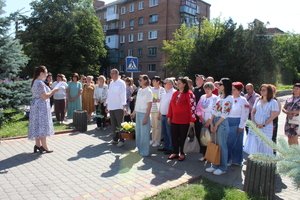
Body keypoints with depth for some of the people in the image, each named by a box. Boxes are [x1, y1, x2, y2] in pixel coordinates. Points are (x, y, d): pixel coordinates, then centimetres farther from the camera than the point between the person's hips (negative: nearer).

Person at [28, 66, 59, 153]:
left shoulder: (35, 82, 15)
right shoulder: (40, 83, -18)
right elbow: (45, 96, -22)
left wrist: (51, 91, 15)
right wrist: (53, 91, -10)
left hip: (36, 106, 10)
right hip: (41, 106, -10)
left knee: (38, 126, 12)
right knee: (42, 126, -5)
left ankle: (38, 145, 19)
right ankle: (44, 147, 1)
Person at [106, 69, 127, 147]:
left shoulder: (121, 83, -7)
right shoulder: (111, 83, 13)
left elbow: (123, 95, -12)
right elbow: (109, 94, 16)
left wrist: (124, 106, -18)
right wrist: (107, 105, 14)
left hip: (119, 107, -6)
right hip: (111, 107, 6)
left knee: (120, 124, 0)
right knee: (113, 124, 12)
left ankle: (121, 140, 9)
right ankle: (115, 138, 23)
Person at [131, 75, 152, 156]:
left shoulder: (148, 91, -11)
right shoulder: (139, 90, 10)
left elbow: (149, 105, -14)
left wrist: (146, 117, -17)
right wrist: (134, 112, 14)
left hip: (144, 114, -7)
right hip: (138, 113, 7)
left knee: (144, 133, 1)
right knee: (138, 132, 15)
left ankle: (145, 151, 13)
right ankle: (139, 148, 30)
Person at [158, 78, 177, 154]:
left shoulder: (174, 93, -14)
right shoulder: (164, 93, 15)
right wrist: (159, 113, 21)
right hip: (163, 116, 9)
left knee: (169, 133, -1)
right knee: (164, 132, 16)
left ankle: (171, 148, 10)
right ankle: (166, 147, 28)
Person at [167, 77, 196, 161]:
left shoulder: (189, 94, -10)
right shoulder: (175, 93, 11)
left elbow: (192, 106, -14)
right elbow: (171, 105, 14)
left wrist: (192, 120, -16)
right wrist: (169, 116, 12)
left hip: (184, 121, -6)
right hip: (174, 120, 6)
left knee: (183, 137, 6)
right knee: (174, 137, 11)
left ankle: (182, 154, 21)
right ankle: (175, 152, 25)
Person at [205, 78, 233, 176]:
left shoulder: (229, 98, -12)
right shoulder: (219, 97, 13)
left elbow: (224, 115, -15)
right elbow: (214, 111, 9)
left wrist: (216, 125, -11)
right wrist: (212, 123, 0)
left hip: (222, 123, -7)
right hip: (215, 122, 8)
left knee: (222, 145, 2)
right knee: (216, 145, 13)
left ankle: (223, 168, 15)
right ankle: (215, 165, 23)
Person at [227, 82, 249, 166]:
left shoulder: (243, 100, -6)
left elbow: (245, 115, -8)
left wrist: (241, 126, -11)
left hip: (237, 124, -5)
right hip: (227, 123, 5)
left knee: (237, 142, 5)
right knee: (228, 142, 9)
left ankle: (237, 160, 19)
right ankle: (228, 159, 22)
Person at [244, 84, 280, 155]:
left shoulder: (273, 102, -4)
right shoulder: (258, 100, 10)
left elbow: (272, 116, -8)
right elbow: (253, 112, 11)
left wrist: (263, 125, -13)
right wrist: (254, 122, -3)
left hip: (266, 127, -4)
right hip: (255, 126, 4)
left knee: (264, 146, 2)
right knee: (252, 145, 2)